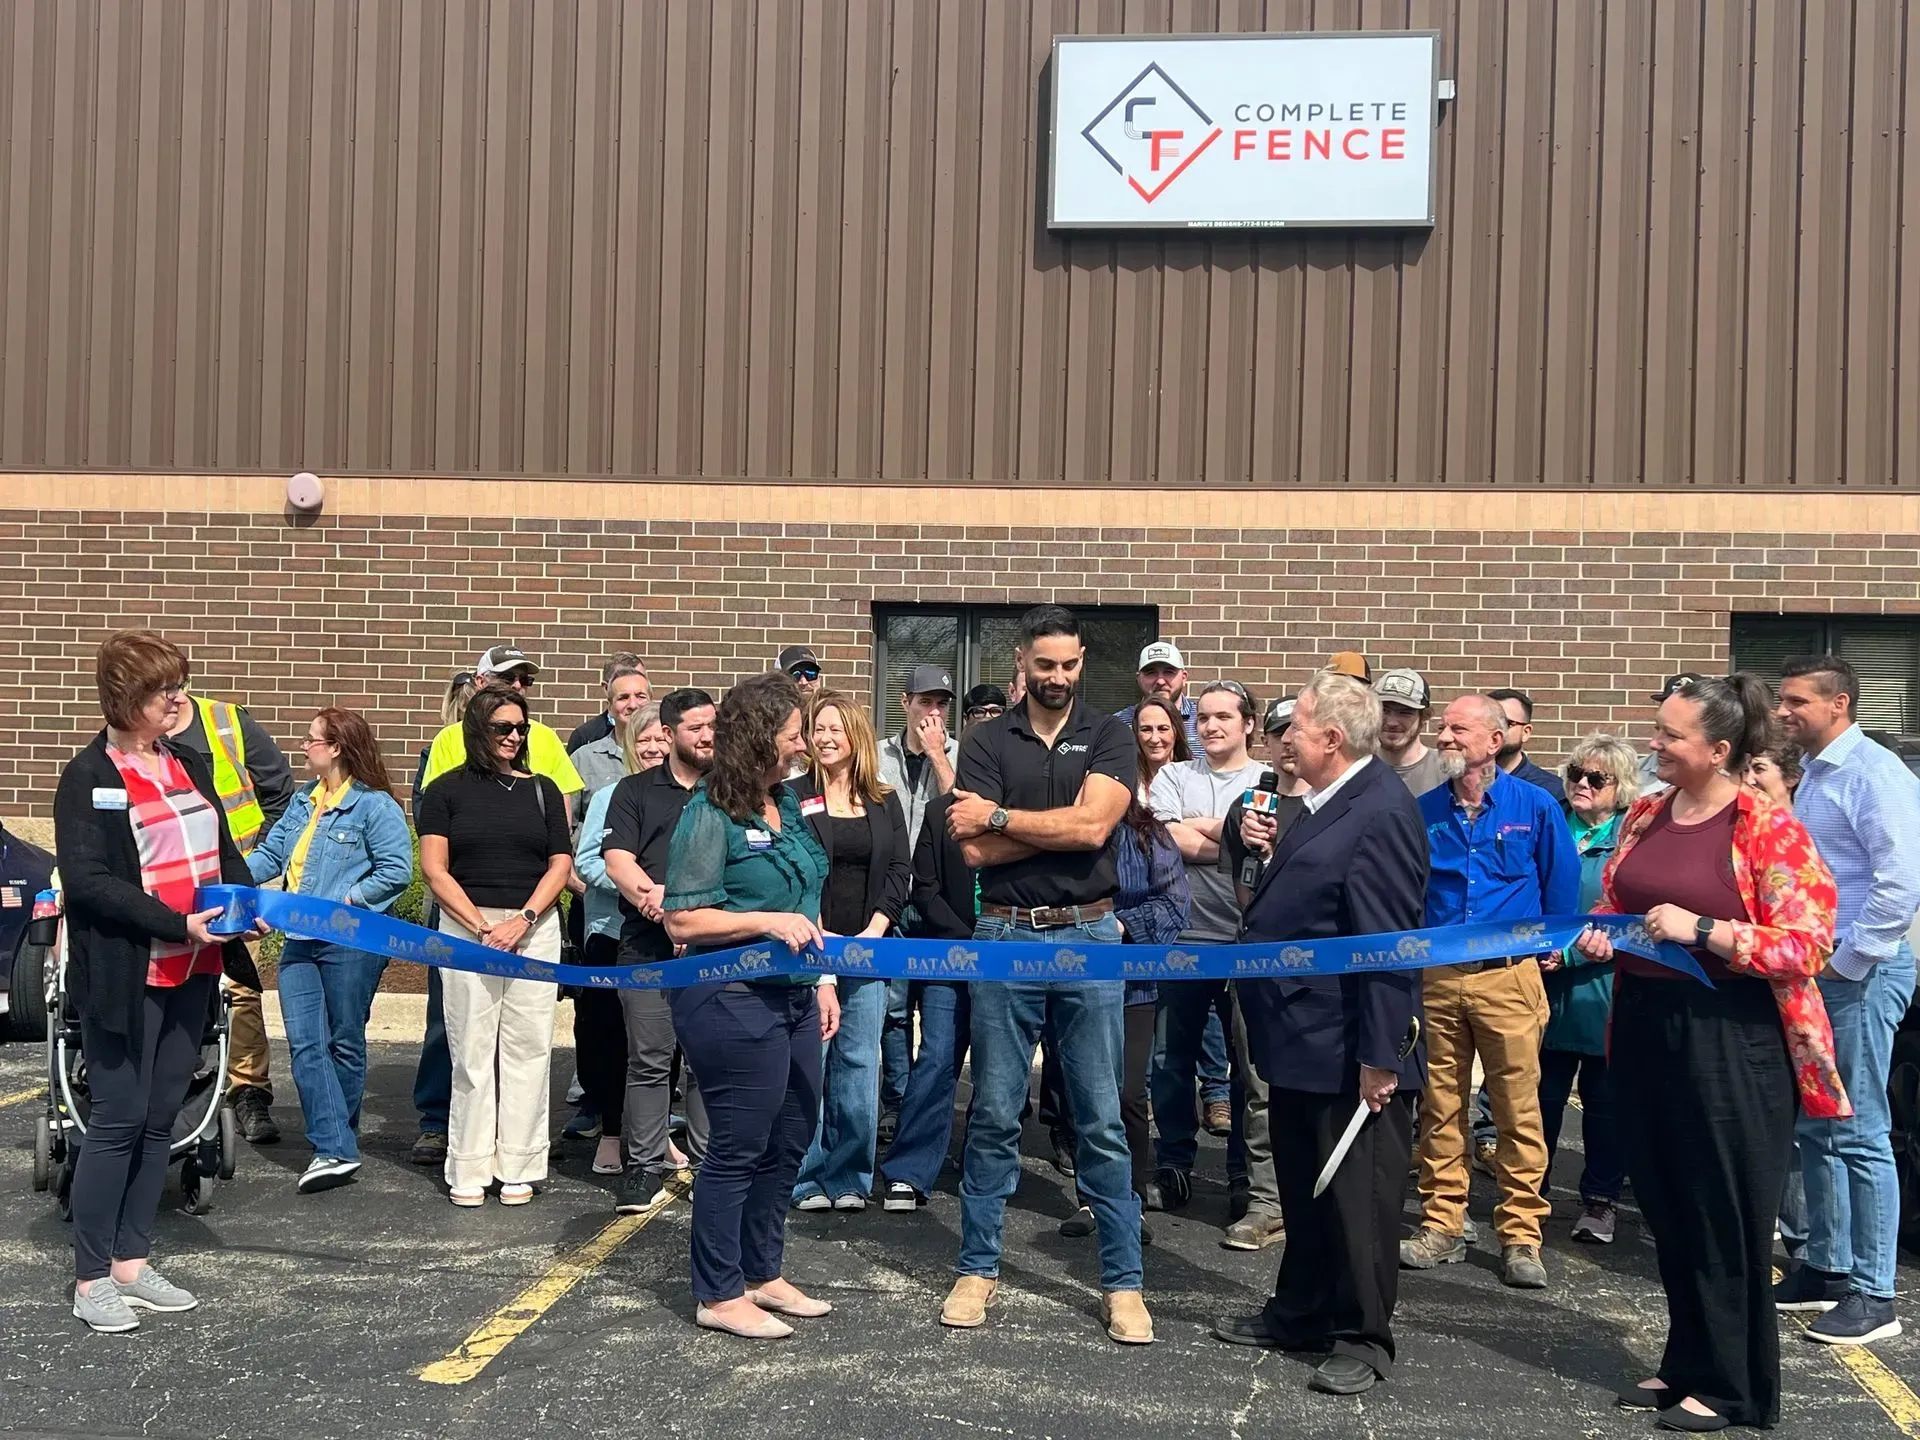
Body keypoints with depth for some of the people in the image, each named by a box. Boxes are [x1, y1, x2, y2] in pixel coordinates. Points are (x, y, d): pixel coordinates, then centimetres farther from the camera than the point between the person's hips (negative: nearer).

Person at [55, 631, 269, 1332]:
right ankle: (91, 1279, 10)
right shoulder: (88, 777, -9)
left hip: (190, 973, 7)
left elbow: (224, 850, 18)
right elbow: (87, 881, -16)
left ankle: (131, 1262, 23)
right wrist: (178, 924, -23)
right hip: (125, 977, -7)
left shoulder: (190, 763, 12)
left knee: (159, 1118, 12)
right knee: (118, 1121, -1)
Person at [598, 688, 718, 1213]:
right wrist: (653, 895, -18)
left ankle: (710, 1163, 12)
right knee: (649, 1060, 1)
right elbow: (617, 858, 2)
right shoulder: (635, 790, 12)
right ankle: (645, 1166, 8)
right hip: (647, 944, 0)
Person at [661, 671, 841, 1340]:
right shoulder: (710, 813, -12)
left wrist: (822, 980, 16)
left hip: (792, 997, 8)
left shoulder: (786, 804, 11)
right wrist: (768, 921, -21)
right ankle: (719, 1294, 15)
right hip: (732, 1000, -8)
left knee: (789, 1142, 15)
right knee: (739, 1147, 1)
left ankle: (763, 1273, 31)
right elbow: (681, 919, -15)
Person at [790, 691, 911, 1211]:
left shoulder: (885, 801, 11)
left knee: (859, 1063, 4)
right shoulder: (794, 796, 1)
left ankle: (849, 1177, 13)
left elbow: (901, 869, 5)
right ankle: (807, 1178, 7)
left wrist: (875, 929, -7)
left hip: (867, 950, 3)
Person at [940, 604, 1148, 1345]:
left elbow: (1094, 827, -14)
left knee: (1102, 1119, 4)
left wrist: (1000, 817, -8)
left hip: (1089, 936, 0)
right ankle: (978, 1268, 21)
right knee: (994, 1115, 8)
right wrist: (1063, 823, -10)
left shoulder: (1108, 736, 3)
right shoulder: (986, 742, 4)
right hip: (1005, 936, 1)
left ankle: (1123, 1281, 13)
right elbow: (975, 850, -7)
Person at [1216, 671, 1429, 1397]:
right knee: (1303, 1186, 20)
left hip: (1350, 1049, -10)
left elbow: (1387, 941, -23)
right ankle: (1299, 1312, 34)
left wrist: (1380, 1054, -24)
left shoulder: (1380, 811, -20)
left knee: (1356, 1195, 3)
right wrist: (1274, 851, 6)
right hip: (1303, 1039, 10)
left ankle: (1364, 1337, 16)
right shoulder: (1327, 804, 12)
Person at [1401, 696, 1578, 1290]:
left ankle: (1520, 1236, 9)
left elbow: (1563, 886, 5)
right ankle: (1442, 1226, 18)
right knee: (1441, 1108, 8)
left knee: (1519, 1111, 0)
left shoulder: (1535, 807, -3)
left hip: (1509, 977, -3)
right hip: (1437, 978, 3)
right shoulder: (1425, 811, 4)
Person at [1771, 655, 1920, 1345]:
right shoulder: (1814, 777, 14)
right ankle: (1826, 1267, 26)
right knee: (1813, 1127, 15)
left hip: (1860, 974, -9)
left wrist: (1845, 964, -18)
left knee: (1858, 1133, -4)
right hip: (1815, 970, 9)